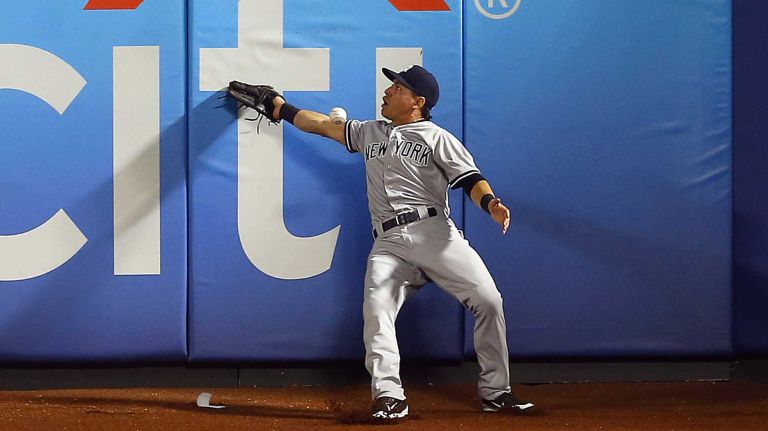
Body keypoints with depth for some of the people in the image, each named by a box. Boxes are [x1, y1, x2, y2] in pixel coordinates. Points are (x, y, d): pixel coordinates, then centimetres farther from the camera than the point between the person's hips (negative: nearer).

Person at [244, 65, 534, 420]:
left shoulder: (437, 138, 9)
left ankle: (495, 391, -3)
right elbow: (322, 125, 34)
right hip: (389, 243, 3)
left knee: (488, 300, -14)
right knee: (376, 308, -21)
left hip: (434, 232, -3)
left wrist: (490, 203, -20)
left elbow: (470, 180, -1)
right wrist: (279, 107, 35)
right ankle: (388, 396, -23)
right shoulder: (369, 133, 25)